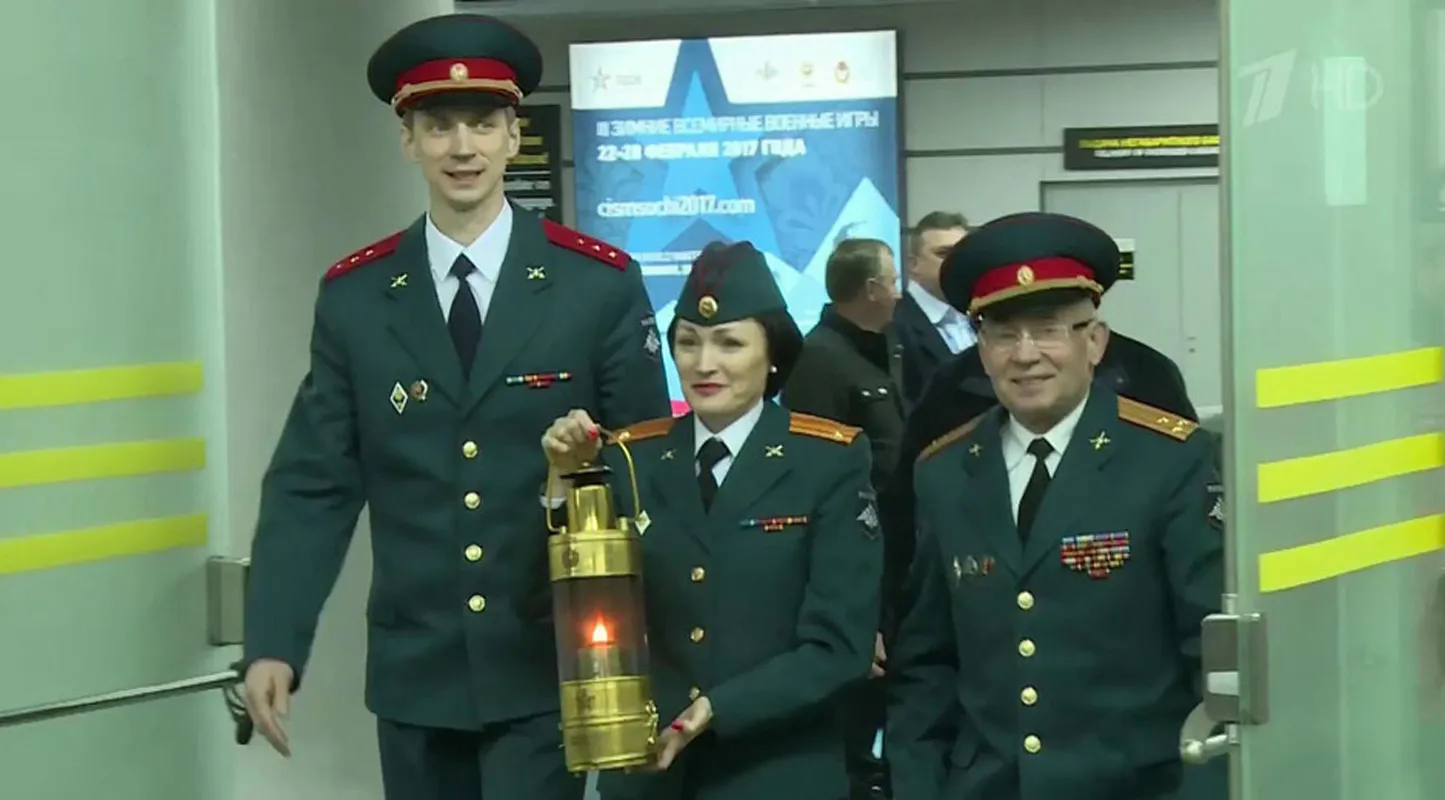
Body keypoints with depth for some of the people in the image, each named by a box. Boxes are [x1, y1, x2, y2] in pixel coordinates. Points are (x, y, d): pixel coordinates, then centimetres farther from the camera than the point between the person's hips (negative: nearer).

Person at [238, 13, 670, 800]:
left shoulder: (601, 285, -3)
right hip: (413, 671, 2)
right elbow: (313, 483, 0)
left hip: (547, 667, -2)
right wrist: (273, 644, -10)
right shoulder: (353, 296, 3)